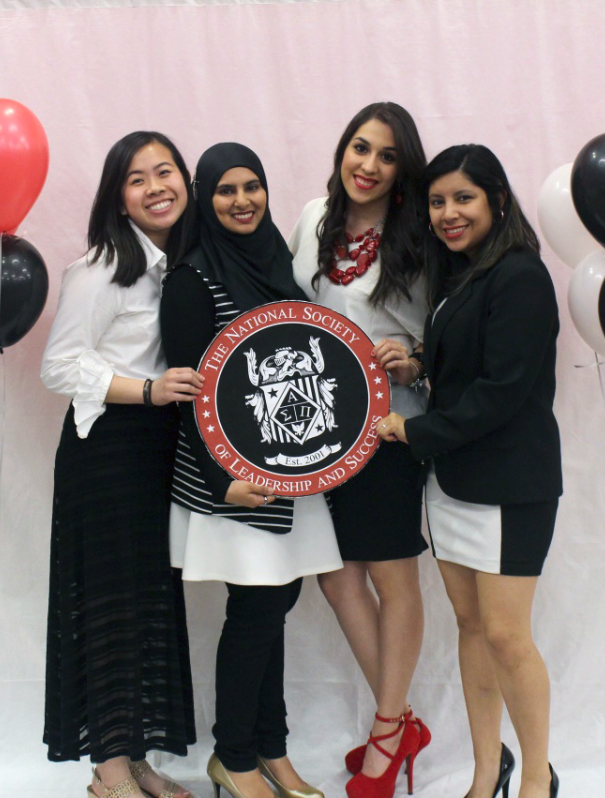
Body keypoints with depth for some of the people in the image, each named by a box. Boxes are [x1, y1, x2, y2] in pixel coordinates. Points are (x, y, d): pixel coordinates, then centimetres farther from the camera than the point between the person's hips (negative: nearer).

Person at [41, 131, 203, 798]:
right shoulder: (101, 268, -12)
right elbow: (58, 366, -14)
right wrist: (149, 389, -22)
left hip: (163, 445, 7)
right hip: (106, 446, -7)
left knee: (155, 592, 9)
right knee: (113, 594, -2)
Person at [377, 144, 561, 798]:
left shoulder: (519, 276, -13)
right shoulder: (454, 277, 15)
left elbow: (504, 388, -19)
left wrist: (416, 432, -13)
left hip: (510, 483, -8)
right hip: (451, 475, 8)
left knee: (505, 635, -3)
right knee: (470, 625, 12)